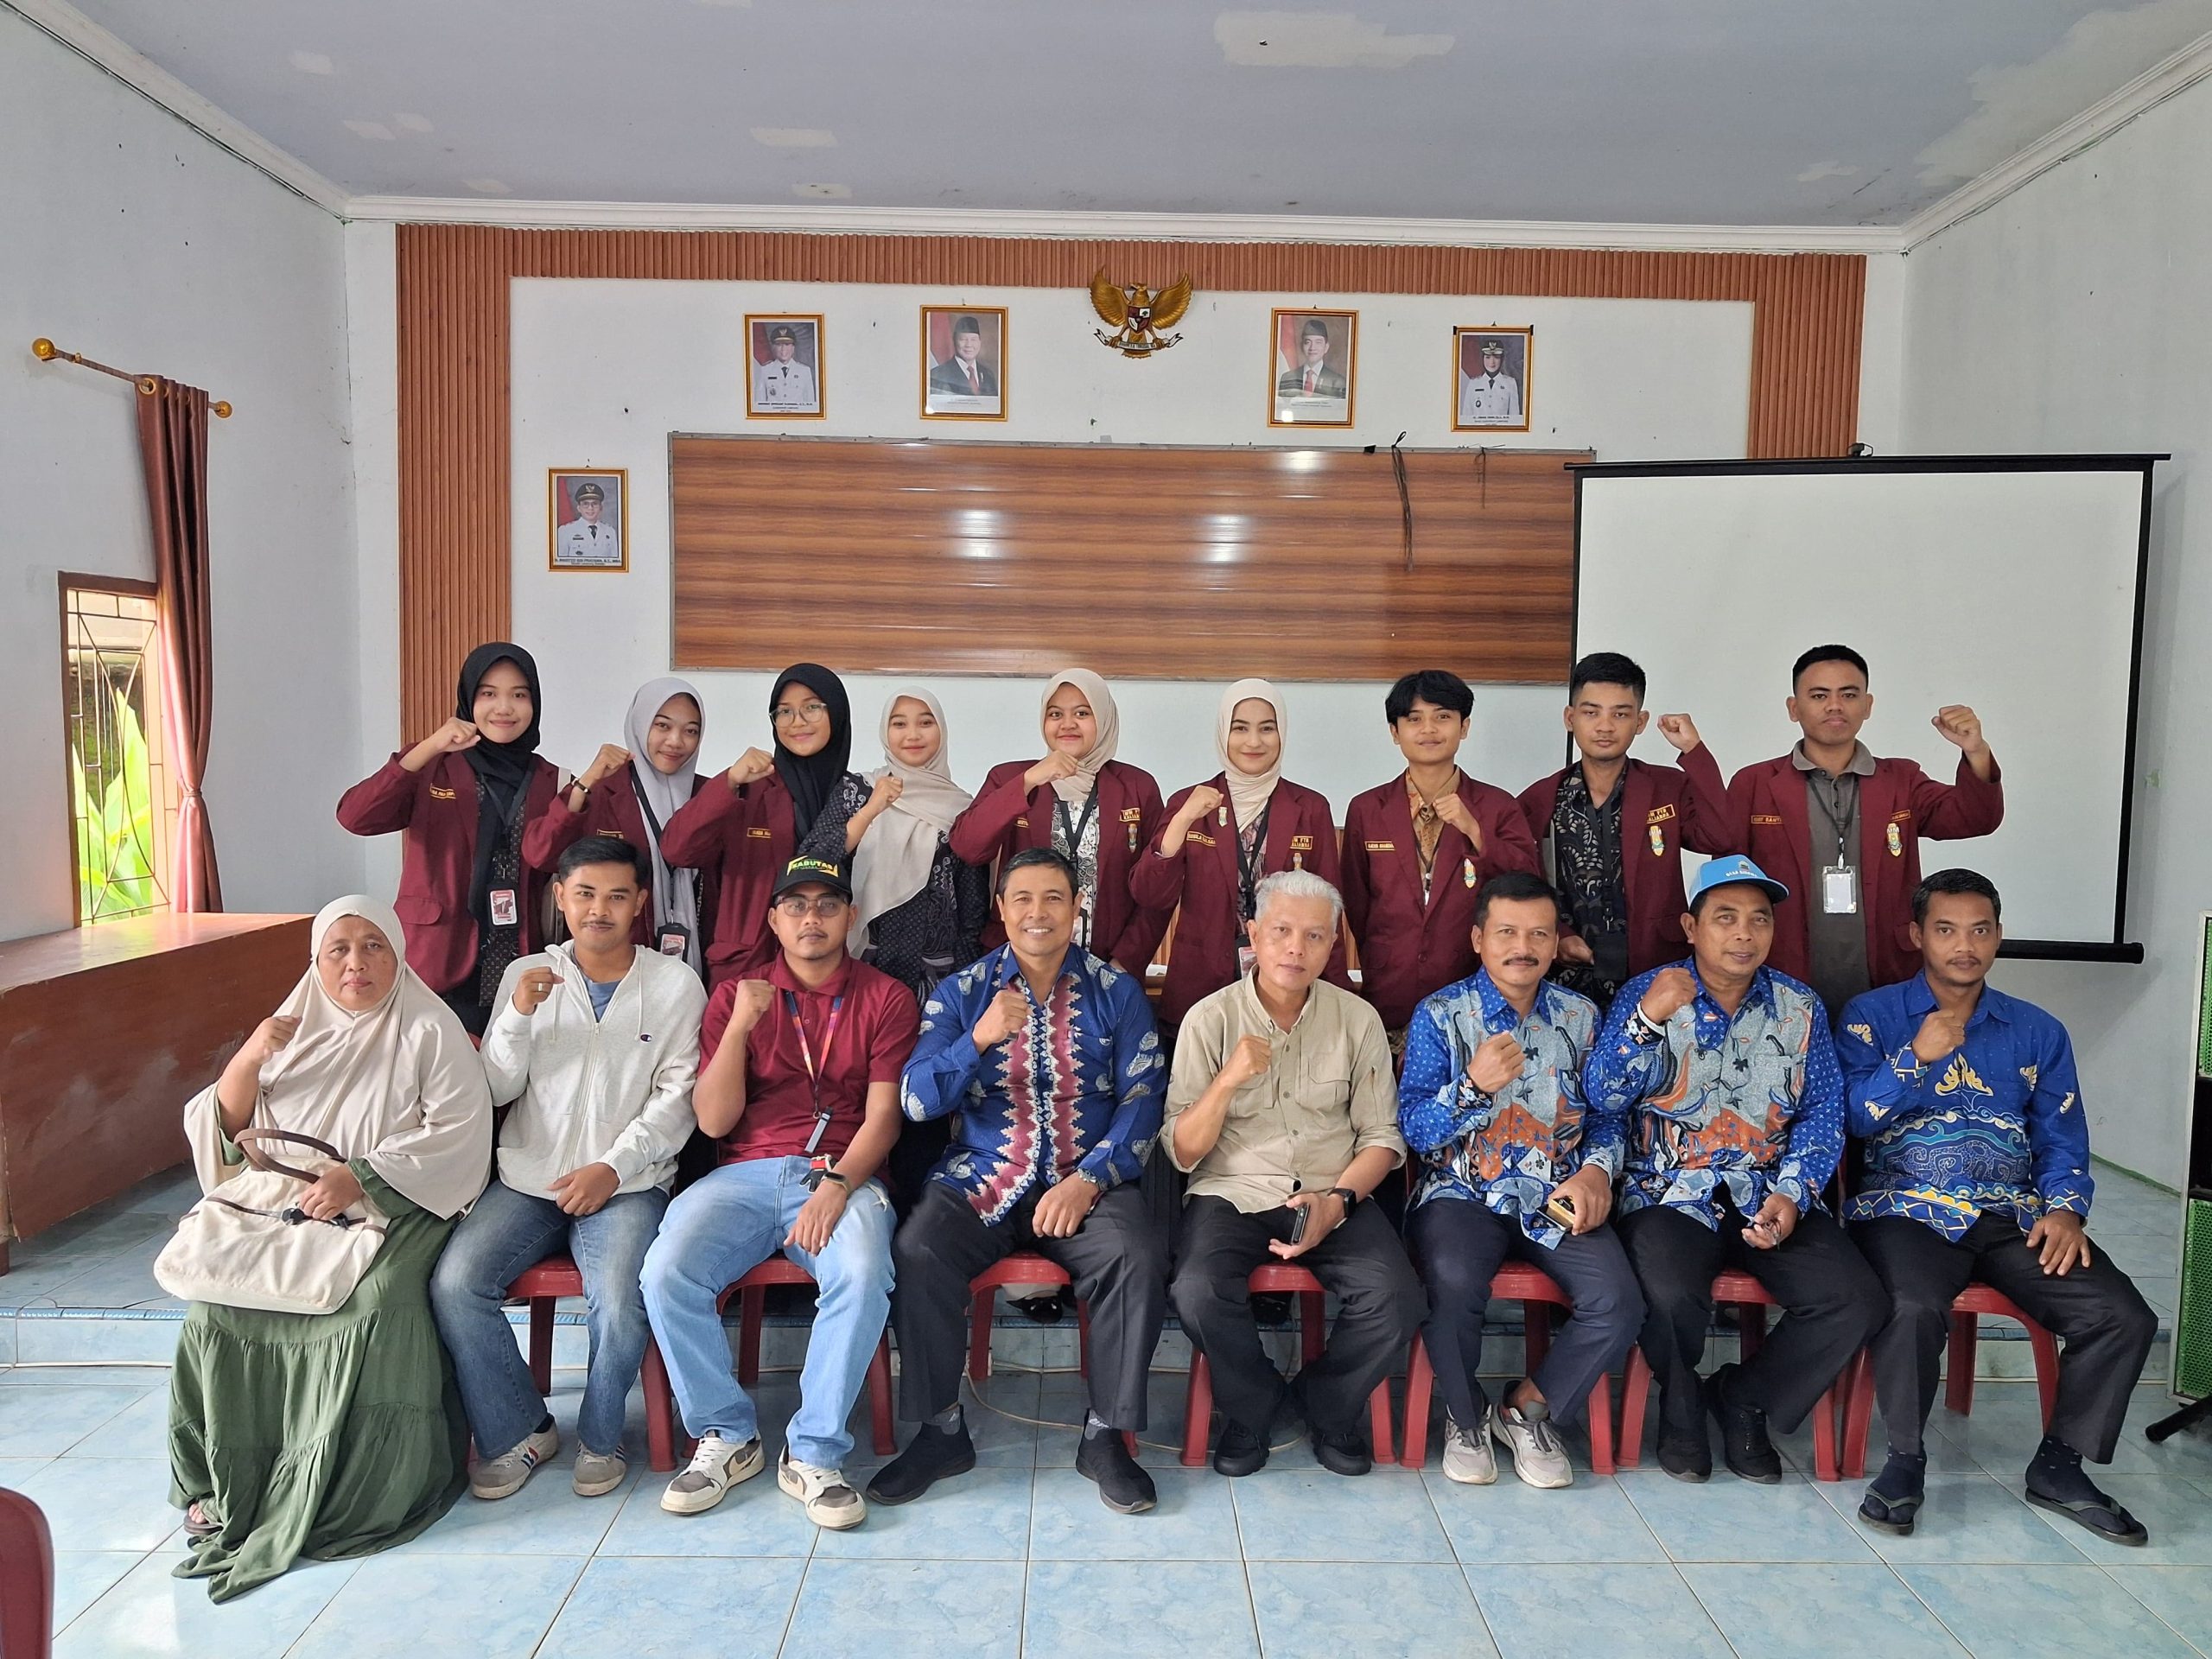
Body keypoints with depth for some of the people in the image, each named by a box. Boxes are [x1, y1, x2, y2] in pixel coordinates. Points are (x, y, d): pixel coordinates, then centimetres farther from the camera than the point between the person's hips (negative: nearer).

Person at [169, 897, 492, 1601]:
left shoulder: (428, 1030, 0)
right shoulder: (294, 1028, 16)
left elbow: (460, 1132, -12)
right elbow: (222, 1133, 13)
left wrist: (360, 1179, -21)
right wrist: (247, 1061, -6)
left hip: (394, 1210, -4)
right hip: (286, 1208, 5)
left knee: (370, 1306, -31)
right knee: (216, 1300, -21)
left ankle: (358, 1491, -17)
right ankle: (222, 1483, -6)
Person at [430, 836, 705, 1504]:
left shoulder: (676, 984, 2)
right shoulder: (526, 975, 9)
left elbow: (677, 1096, -3)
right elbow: (496, 1089, 5)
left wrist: (614, 1166, -14)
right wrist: (519, 1016, -12)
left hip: (627, 1183, -3)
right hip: (529, 1177, 3)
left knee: (619, 1306, -27)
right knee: (454, 1284, -20)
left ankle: (600, 1438, 2)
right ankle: (518, 1430, 2)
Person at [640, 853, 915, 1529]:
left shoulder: (886, 998, 8)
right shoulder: (735, 995, 12)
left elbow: (882, 1115, -1)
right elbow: (714, 1120, 4)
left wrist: (837, 1185, -19)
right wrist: (741, 1025, -10)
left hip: (843, 1174, -2)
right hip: (746, 1173, 2)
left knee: (862, 1276, -33)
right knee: (667, 1271, -25)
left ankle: (814, 1454, -14)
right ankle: (727, 1435, -3)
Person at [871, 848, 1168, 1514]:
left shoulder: (1116, 992, 6)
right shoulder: (960, 992, 6)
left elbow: (1142, 1101, -1)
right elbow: (916, 1102, -3)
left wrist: (1088, 1180, -16)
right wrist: (980, 1037, -19)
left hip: (1088, 1180, 0)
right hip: (980, 1181, 1)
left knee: (1138, 1259, -29)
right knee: (916, 1254, -27)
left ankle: (1105, 1434, -8)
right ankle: (941, 1430, -6)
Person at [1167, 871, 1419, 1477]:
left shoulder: (1358, 1019, 4)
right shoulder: (1211, 1018, -2)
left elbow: (1382, 1135, 6)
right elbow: (1183, 1153, -4)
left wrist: (1338, 1200, -12)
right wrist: (1227, 1081, -20)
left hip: (1335, 1198, 2)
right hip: (1234, 1193, -1)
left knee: (1396, 1300, -24)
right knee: (1199, 1292, -30)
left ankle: (1327, 1406, 9)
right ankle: (1252, 1405, 4)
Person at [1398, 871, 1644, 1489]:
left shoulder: (1580, 1015, 11)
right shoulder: (1439, 1015, 0)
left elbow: (1607, 1113, 14)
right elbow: (1413, 1129, -6)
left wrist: (1597, 1170, -6)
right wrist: (1473, 1086, -23)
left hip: (1558, 1199, 3)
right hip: (1464, 1193, -3)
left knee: (1619, 1303, -23)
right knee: (1453, 1282, -34)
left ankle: (1527, 1410, 6)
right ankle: (1465, 1417, -1)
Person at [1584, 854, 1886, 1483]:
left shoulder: (1800, 1008, 9)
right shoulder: (1646, 995, 0)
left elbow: (1822, 1116, 5)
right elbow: (1602, 1099, -10)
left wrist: (1791, 1196, -12)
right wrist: (1648, 1019, -24)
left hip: (1770, 1196, 4)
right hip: (1669, 1192, -3)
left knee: (1859, 1303, -19)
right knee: (1674, 1301, -31)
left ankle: (1743, 1398, 9)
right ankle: (1680, 1406, 6)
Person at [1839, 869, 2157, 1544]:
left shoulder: (2038, 1032, 16)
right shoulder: (1871, 1016, 6)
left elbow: (2063, 1142, 13)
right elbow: (1853, 1119, -3)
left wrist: (2065, 1209, -6)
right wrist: (1918, 1057, -14)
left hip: (2014, 1216, 4)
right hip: (1906, 1208, -4)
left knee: (2126, 1318, -18)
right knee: (1913, 1308, -34)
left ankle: (2059, 1466, 5)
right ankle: (1905, 1459, -8)